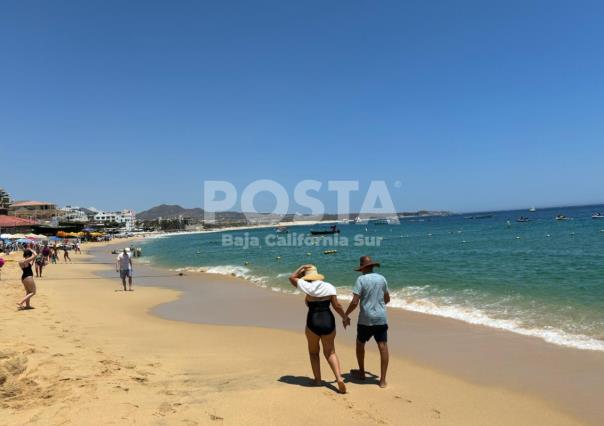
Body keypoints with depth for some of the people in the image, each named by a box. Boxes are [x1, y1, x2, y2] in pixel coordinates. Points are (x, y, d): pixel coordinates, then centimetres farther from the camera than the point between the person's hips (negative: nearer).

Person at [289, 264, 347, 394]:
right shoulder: (329, 287, 2)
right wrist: (344, 317, 11)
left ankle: (317, 379, 22)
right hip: (328, 322, 2)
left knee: (313, 352, 21)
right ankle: (339, 378, -1)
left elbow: (292, 277, 12)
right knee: (330, 352, 16)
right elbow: (337, 305, -3)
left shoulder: (307, 286, -3)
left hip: (313, 323, -2)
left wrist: (302, 267, 23)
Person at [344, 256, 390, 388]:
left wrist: (345, 315, -2)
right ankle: (383, 380, 0)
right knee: (383, 347, 2)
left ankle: (361, 373, 32)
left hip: (366, 319, -3)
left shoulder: (361, 279, -9)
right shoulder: (382, 278, 5)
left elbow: (354, 302, -14)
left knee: (360, 344, 18)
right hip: (381, 318, 3)